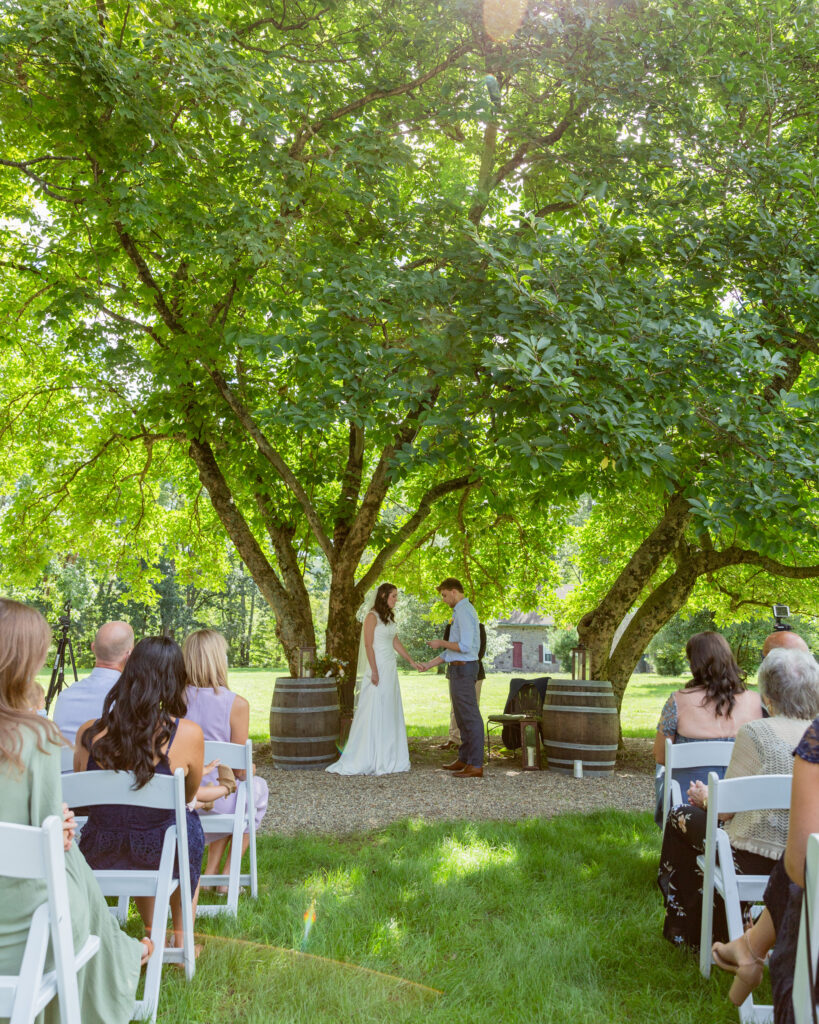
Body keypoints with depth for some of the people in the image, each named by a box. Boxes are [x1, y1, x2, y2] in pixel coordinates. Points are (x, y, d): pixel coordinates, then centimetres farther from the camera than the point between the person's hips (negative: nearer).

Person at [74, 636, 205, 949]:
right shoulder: (187, 734, -18)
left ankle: (152, 935, 40)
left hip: (100, 859, 3)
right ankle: (182, 939, 37)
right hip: (162, 857, -3)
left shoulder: (88, 734, -10)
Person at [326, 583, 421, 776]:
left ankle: (387, 758, 14)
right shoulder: (372, 616, -10)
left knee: (390, 714, 9)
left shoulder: (389, 617, 15)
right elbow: (368, 645, -15)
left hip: (390, 669, 9)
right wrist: (374, 672, -19)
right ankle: (361, 760, -1)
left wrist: (412, 661, 17)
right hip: (378, 668, -9)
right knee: (373, 713, -7)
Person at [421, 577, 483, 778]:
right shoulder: (461, 612, 18)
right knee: (462, 717, 16)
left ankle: (476, 766, -5)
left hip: (463, 669, -11)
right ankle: (464, 759, 25)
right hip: (459, 668, 11)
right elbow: (454, 649, 20)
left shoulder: (464, 612, -16)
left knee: (470, 717, -8)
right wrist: (430, 664, 17)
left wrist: (441, 643, -11)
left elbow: (465, 646, -25)